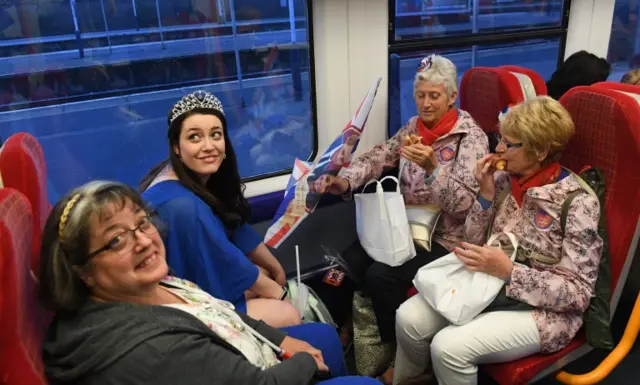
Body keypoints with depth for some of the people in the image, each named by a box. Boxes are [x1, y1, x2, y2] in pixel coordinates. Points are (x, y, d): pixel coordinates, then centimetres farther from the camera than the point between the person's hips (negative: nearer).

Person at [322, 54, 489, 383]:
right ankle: (349, 325, 13)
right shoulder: (414, 126, 5)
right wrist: (346, 180, -21)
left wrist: (432, 168, -35)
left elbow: (463, 203, -21)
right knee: (349, 262, -14)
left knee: (381, 275, -24)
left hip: (443, 236, -5)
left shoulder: (471, 136, -13)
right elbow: (377, 158, -3)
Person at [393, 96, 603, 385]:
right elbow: (474, 243, 3)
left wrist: (509, 271, -26)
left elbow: (578, 293, -16)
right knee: (409, 318, -12)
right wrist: (486, 194, -12)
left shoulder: (578, 202, -18)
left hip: (541, 308, -5)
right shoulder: (505, 180, -2)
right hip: (488, 285, 6)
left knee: (449, 347, -26)